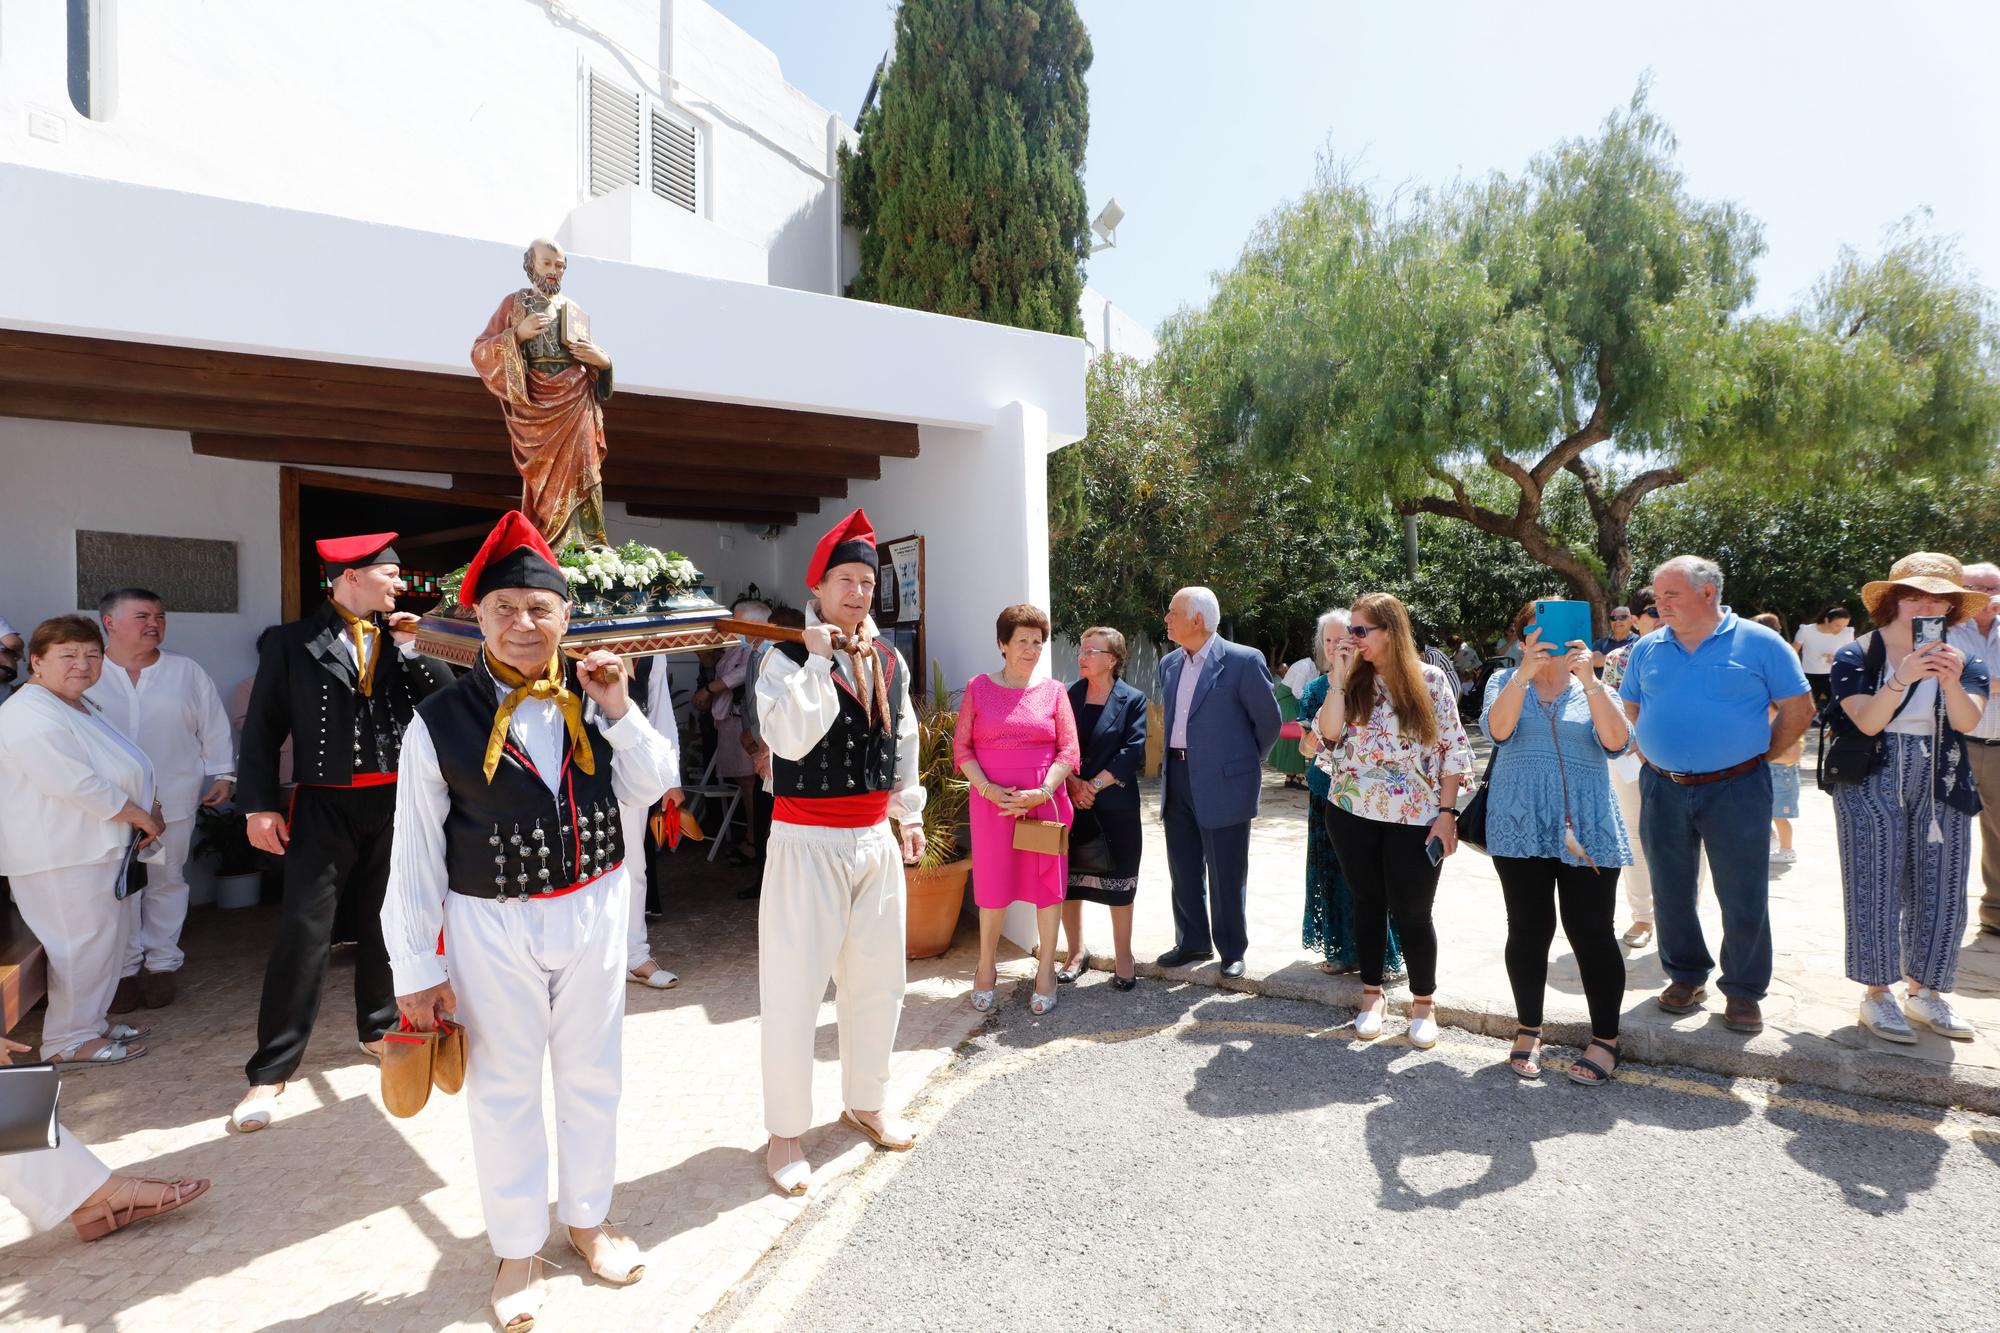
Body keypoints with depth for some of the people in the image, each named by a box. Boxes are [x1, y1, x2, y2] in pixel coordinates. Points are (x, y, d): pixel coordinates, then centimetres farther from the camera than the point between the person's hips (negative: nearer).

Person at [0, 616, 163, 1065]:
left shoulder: (78, 706, 14)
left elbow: (113, 773, 20)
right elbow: (78, 785, -25)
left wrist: (148, 811, 4)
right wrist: (140, 816, -14)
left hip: (101, 850, 10)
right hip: (63, 858, -10)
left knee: (105, 941, 16)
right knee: (83, 945, -3)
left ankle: (92, 1022, 29)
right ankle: (70, 1041, 10)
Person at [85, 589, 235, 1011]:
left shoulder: (187, 672, 3)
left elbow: (214, 727, 5)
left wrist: (223, 774, 1)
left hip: (173, 800, 1)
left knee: (167, 882, 10)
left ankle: (161, 964, 23)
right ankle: (125, 968, 21)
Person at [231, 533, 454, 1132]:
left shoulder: (405, 637, 6)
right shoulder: (294, 644, -2)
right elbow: (262, 729, -1)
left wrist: (413, 649, -10)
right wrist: (259, 806, -6)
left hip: (395, 803, 3)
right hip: (324, 806, -3)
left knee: (386, 924, 14)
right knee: (302, 932, -2)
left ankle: (380, 1028, 32)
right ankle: (270, 1071, 10)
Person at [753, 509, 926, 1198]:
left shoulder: (891, 661, 7)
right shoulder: (787, 659, -11)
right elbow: (789, 737, -28)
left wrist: (909, 815, 19)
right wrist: (819, 659, -25)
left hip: (876, 840, 6)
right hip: (808, 844, -6)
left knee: (877, 981, 16)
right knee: (794, 991, 3)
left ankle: (865, 1103, 38)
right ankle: (785, 1132, 22)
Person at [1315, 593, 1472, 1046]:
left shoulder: (1429, 679, -4)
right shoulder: (1352, 680, 3)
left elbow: (1452, 749, -2)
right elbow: (1329, 734, -9)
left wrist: (1447, 812, -7)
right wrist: (1339, 677, -13)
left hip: (1415, 818, -3)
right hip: (1352, 813, 3)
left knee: (1412, 912, 3)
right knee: (1367, 904, 13)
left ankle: (1424, 1003, 23)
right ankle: (1372, 994, 28)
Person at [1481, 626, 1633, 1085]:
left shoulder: (1595, 688, 9)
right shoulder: (1506, 681, 9)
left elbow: (1616, 741, -9)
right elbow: (1497, 729, -12)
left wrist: (1589, 680, -18)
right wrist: (1525, 672, -22)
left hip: (1586, 828, 0)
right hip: (1520, 824, 0)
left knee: (1591, 933, 1)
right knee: (1528, 930, 6)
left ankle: (1606, 1038, 18)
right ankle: (1528, 1029, 22)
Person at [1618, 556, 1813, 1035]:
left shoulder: (1759, 644, -4)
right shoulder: (1647, 649, 6)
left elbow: (1798, 709, 1)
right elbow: (1628, 711, 17)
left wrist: (1760, 755, 1)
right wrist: (1651, 754, 9)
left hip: (1735, 790, -3)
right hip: (1662, 790, 3)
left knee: (1743, 897, 4)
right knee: (1670, 893, 11)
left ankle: (1744, 991, 20)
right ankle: (1686, 976, 28)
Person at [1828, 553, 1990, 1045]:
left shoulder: (1963, 661, 7)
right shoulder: (1857, 657, -3)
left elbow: (1968, 721, -10)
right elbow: (1868, 722, -15)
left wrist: (1951, 682, -29)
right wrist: (1903, 677, -28)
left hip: (1942, 785, 4)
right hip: (1873, 785, -4)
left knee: (1940, 891, 7)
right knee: (1877, 888, -4)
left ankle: (1923, 990, 21)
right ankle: (1876, 994, 5)